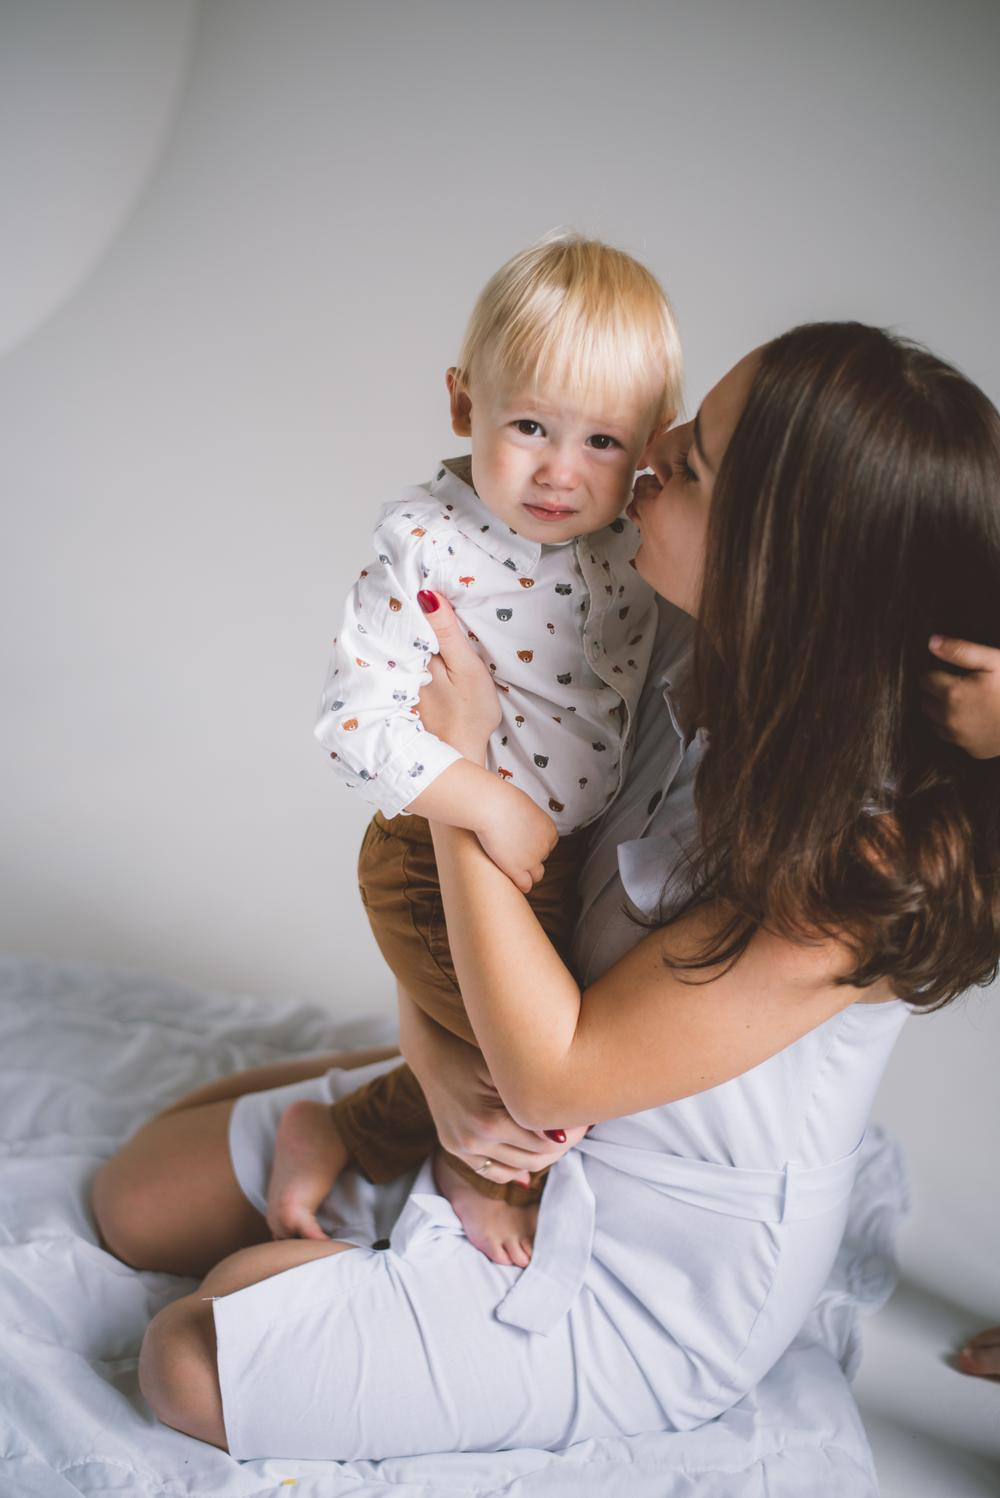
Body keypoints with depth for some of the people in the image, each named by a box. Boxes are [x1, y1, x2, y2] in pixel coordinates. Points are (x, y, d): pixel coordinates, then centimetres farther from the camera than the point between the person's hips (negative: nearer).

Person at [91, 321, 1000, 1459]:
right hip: (499, 1110, 7)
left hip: (643, 1285, -7)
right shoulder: (687, 652, -11)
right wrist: (431, 1042, -10)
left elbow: (550, 1074, -28)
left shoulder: (872, 856, -33)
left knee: (190, 1364, -11)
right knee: (137, 1199, 10)